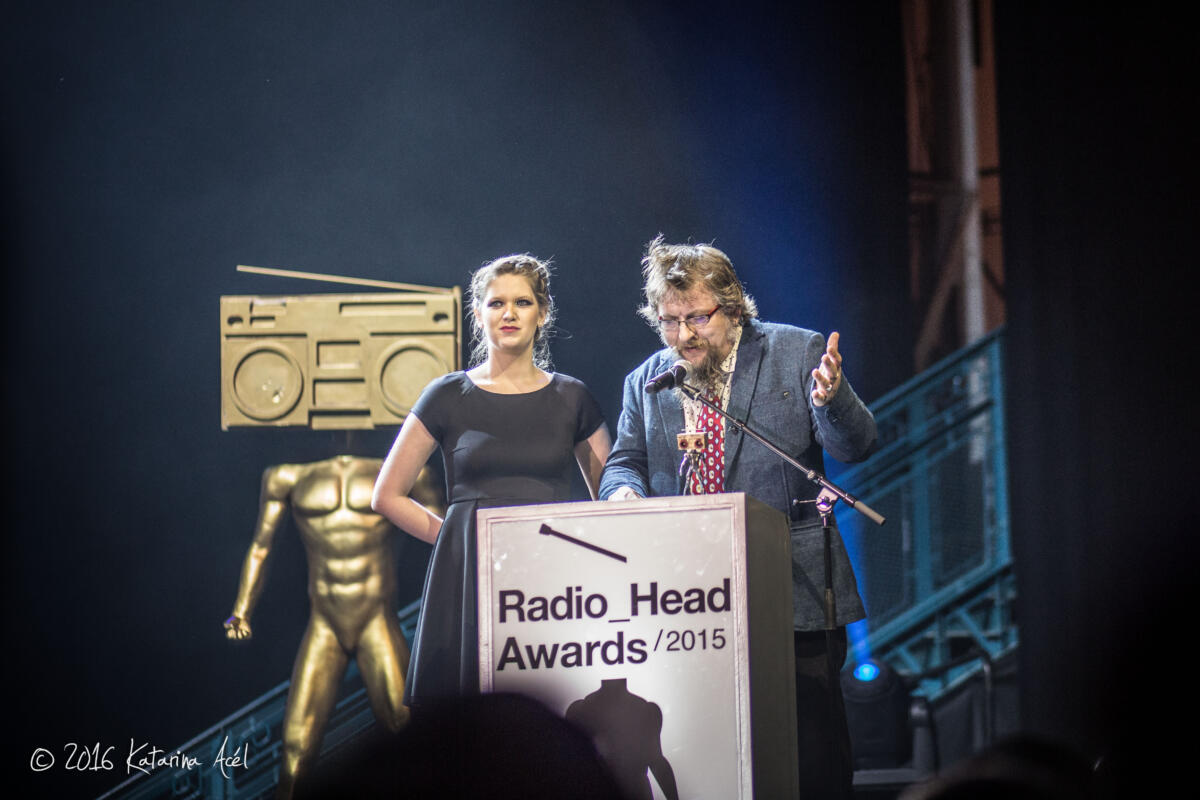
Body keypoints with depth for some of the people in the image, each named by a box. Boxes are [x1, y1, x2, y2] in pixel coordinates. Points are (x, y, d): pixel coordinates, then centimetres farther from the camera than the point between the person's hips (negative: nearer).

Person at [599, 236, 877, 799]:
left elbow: (854, 447, -2)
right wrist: (625, 490, -9)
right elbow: (625, 462, 15)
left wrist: (831, 399, -24)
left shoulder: (796, 352, 3)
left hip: (793, 591, -2)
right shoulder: (646, 382, 12)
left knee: (811, 755, -2)